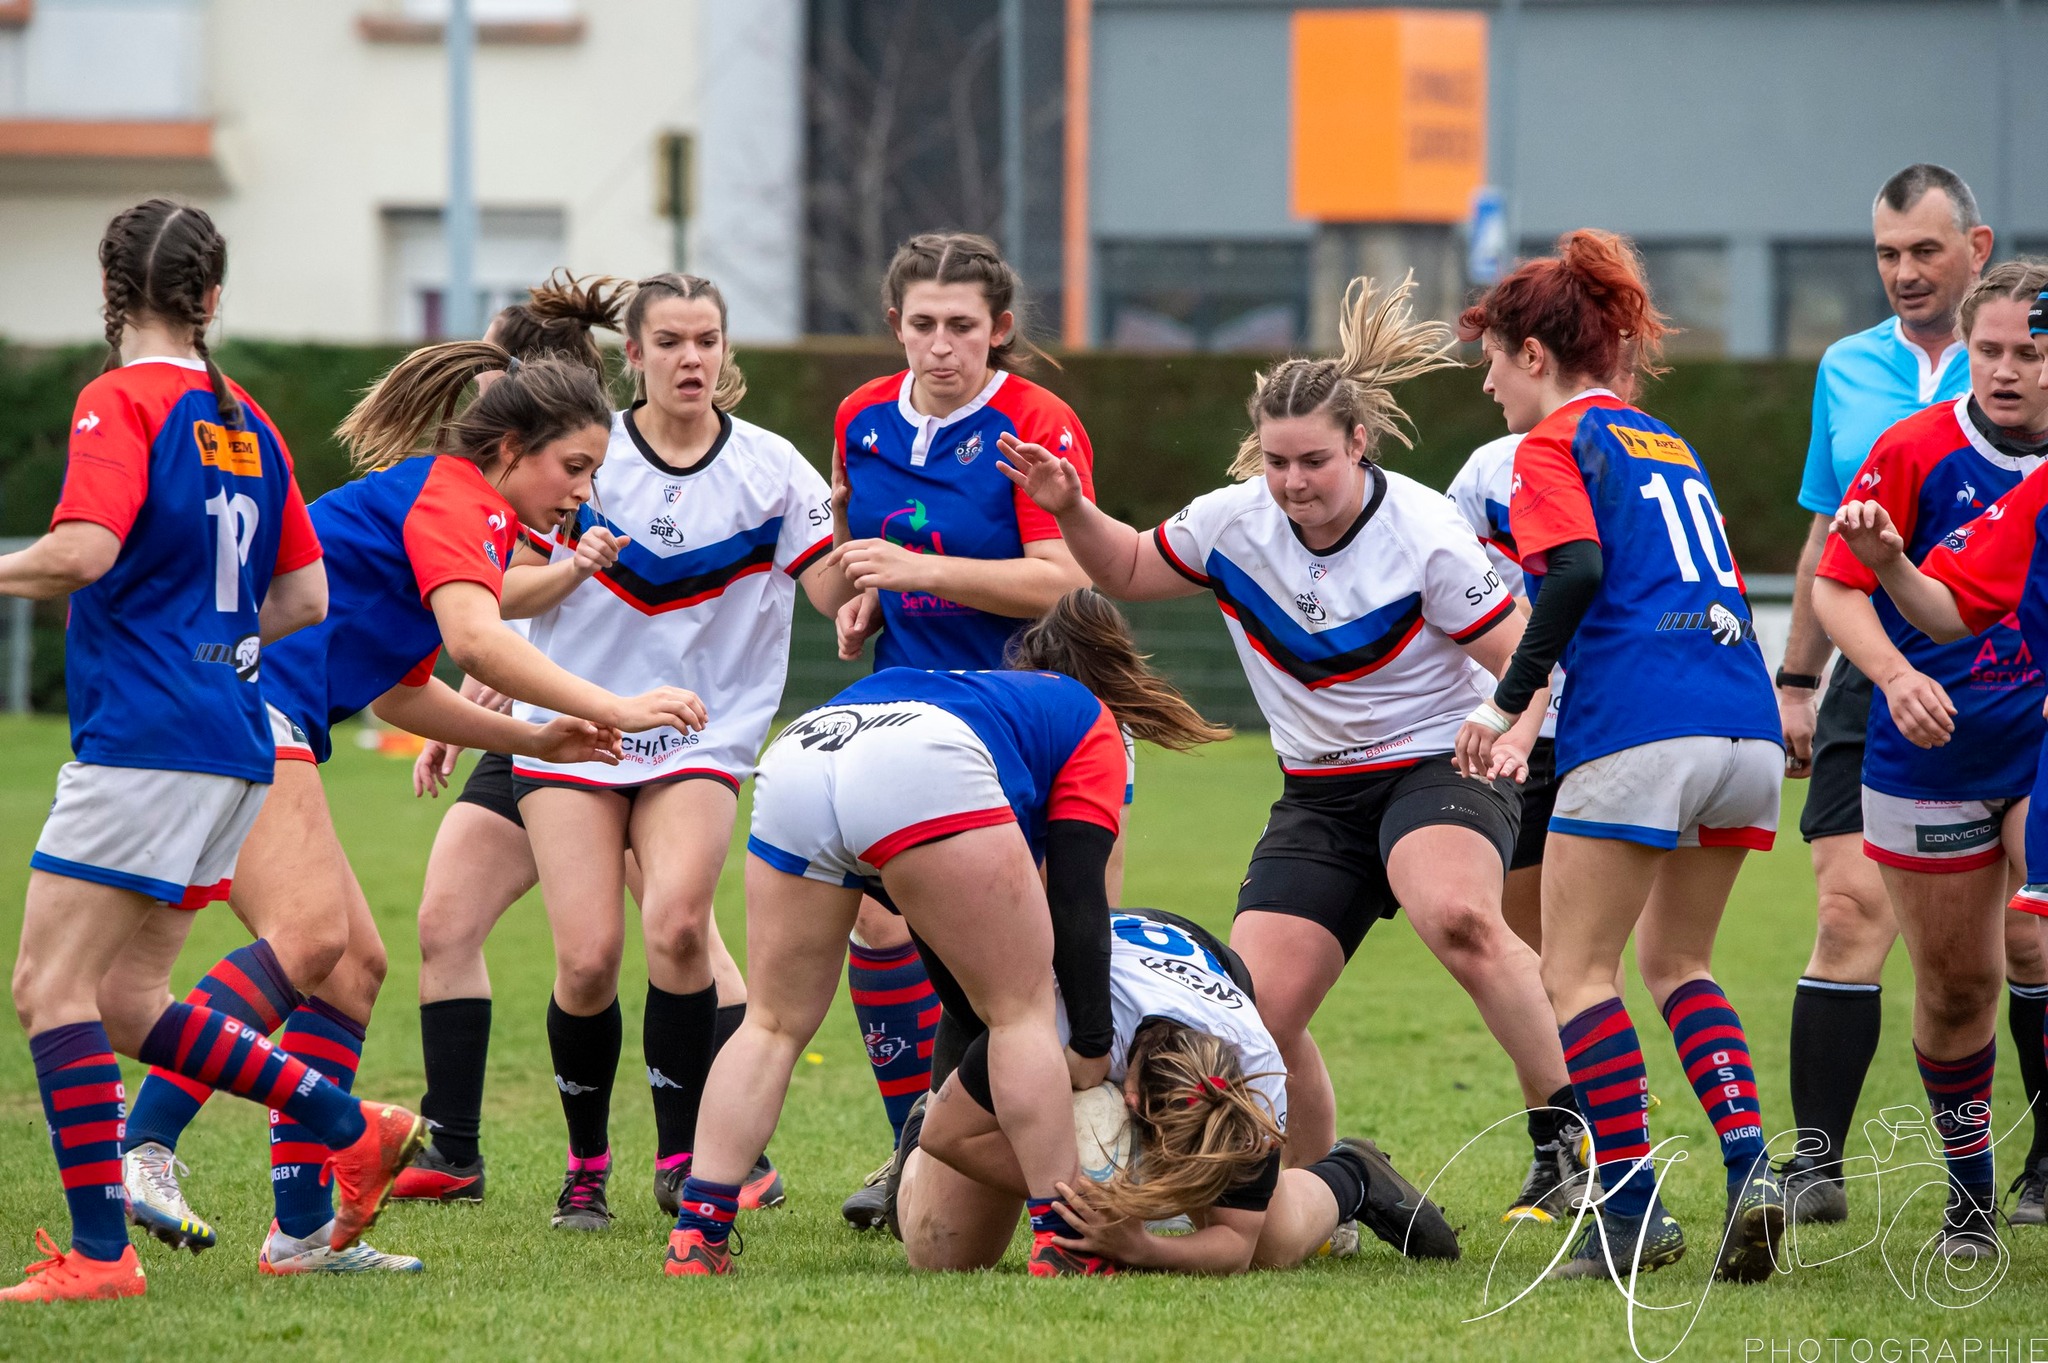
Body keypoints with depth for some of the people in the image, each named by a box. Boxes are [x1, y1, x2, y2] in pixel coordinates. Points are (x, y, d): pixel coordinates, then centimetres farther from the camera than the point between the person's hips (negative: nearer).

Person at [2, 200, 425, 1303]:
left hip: (144, 742, -8)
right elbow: (304, 600, 19)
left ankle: (99, 1252, -12)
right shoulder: (246, 424, 16)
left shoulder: (122, 403, -7)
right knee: (126, 998, 15)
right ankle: (356, 1130, 12)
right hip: (236, 743, 8)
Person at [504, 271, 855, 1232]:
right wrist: (570, 568, -19)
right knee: (588, 956, -12)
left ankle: (683, 1157, -13)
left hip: (701, 742, 0)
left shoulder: (767, 468, -1)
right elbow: (502, 594, 1)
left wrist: (851, 519, -27)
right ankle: (585, 1164, 10)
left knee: (676, 922, -25)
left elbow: (832, 594, -9)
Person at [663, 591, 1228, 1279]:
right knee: (1022, 1009, 9)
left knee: (774, 1023, 15)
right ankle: (1065, 1245, 4)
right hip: (920, 773, -5)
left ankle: (696, 1236, 4)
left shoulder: (977, 689, 45)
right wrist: (1092, 1048, 20)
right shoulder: (1091, 720, 30)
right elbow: (1077, 898, 16)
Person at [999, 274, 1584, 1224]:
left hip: (1439, 766, -5)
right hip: (1318, 794, 5)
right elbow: (1129, 571, 17)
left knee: (1455, 917, -39)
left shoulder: (1421, 533, -15)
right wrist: (1071, 511, -2)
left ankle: (1565, 1126, -27)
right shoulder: (1234, 522, -2)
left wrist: (1512, 732, -32)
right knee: (1257, 1012, -10)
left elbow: (1524, 659, -11)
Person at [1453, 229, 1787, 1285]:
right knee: (1677, 959, 19)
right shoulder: (1669, 445, 25)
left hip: (1637, 726, -8)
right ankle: (1750, 1166, 0)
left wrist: (1507, 703, -8)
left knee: (1576, 968, 2)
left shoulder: (1554, 446, 2)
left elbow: (1577, 572, -14)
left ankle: (1632, 1208, -4)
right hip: (1746, 725, 8)